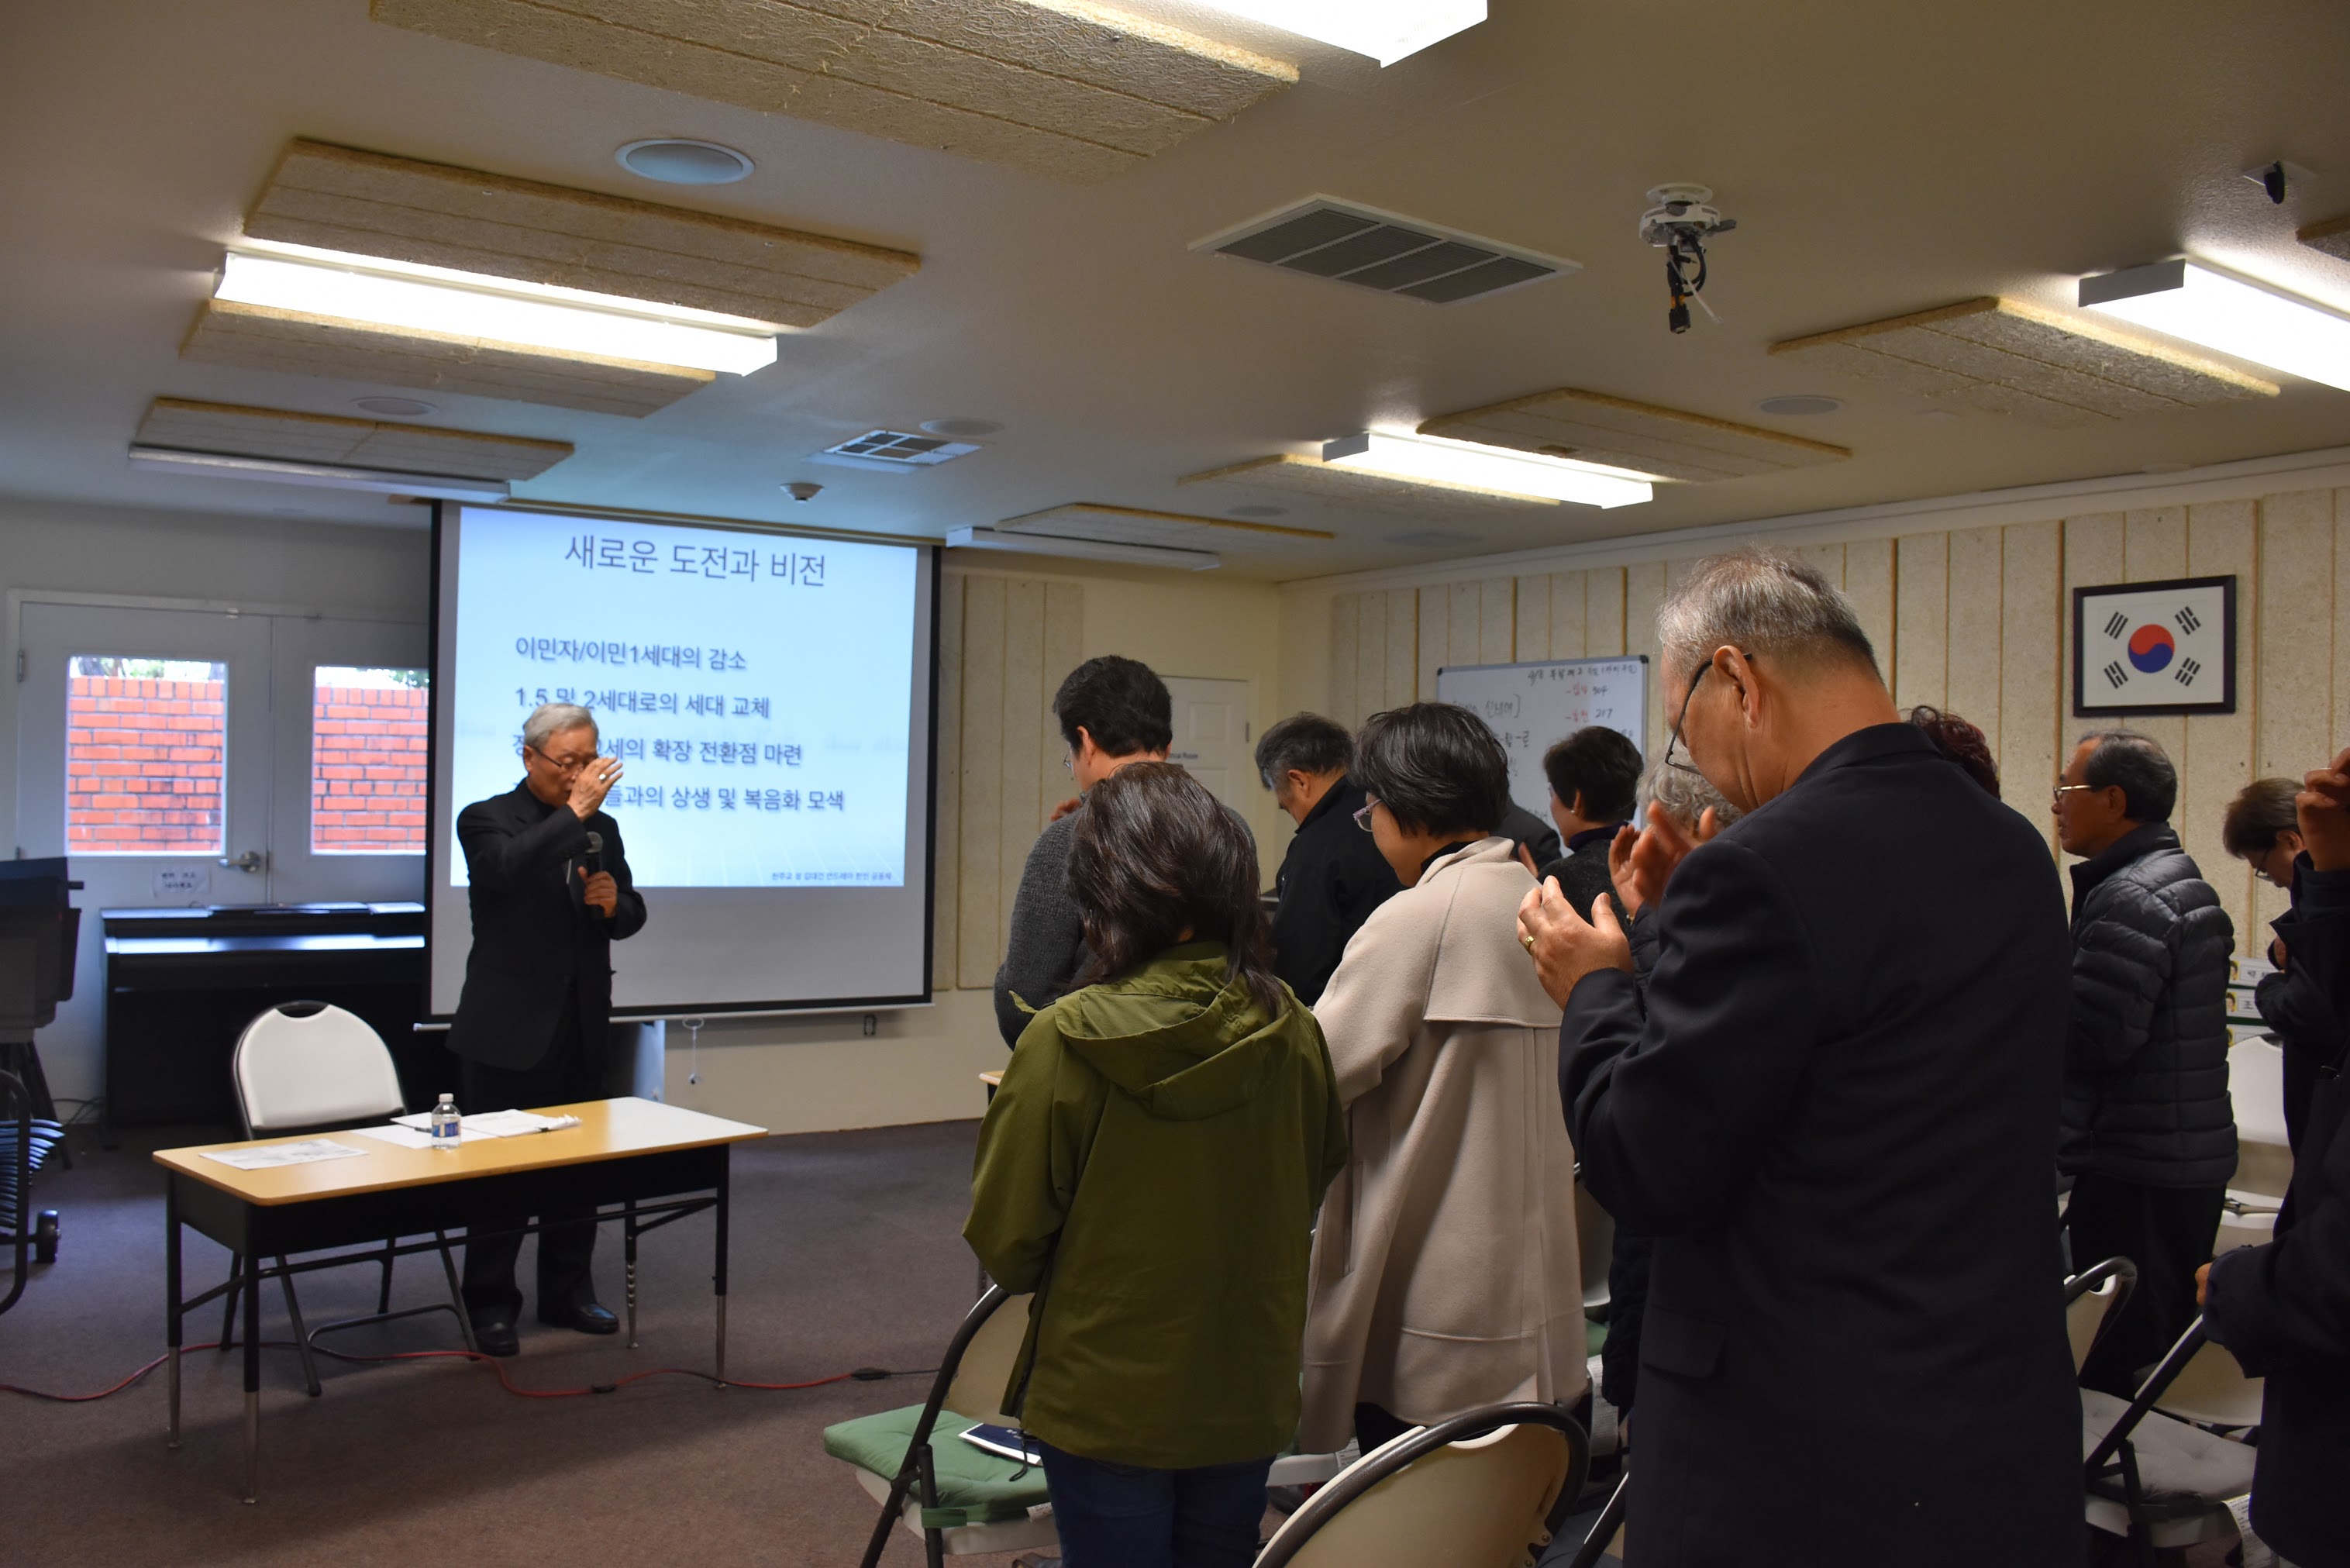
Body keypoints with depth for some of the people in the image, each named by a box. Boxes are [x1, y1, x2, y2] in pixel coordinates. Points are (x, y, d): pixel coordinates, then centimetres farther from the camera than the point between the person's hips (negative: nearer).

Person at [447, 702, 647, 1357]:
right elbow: (504, 869, -27)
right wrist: (573, 812, -27)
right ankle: (491, 1305, 16)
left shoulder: (601, 828, 10)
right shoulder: (486, 819, -5)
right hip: (509, 1031, -5)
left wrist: (614, 901, -8)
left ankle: (568, 1293, 26)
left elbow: (630, 918, 14)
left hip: (583, 1031, 5)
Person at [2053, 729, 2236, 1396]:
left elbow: (2093, 1037, -24)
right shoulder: (2183, 880, 14)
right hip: (2193, 1159, 10)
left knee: (2117, 1367, -2)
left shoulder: (2130, 899, -19)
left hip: (2137, 1173, -10)